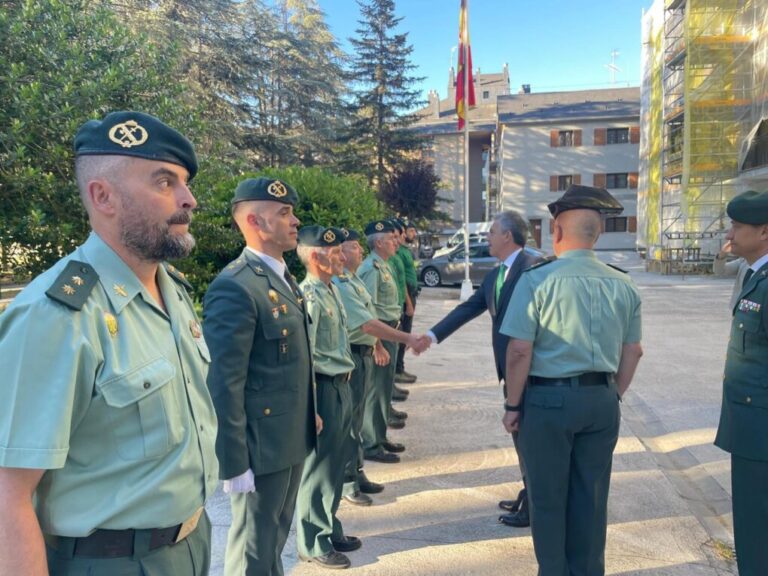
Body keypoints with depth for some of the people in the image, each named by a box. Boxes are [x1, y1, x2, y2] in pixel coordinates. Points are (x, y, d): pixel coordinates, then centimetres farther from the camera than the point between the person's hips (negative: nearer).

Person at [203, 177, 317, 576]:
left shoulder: (283, 278, 9)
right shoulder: (234, 288, -22)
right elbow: (224, 385, -23)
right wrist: (234, 462, -21)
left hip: (292, 438, 9)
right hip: (261, 444, -9)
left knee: (276, 535, 25)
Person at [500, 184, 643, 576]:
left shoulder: (537, 279, -15)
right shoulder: (622, 285, 1)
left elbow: (519, 350, -15)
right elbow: (632, 352, 7)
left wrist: (513, 404, -3)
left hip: (549, 399, -4)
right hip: (602, 400, 5)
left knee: (548, 498, 12)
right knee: (592, 497, 17)